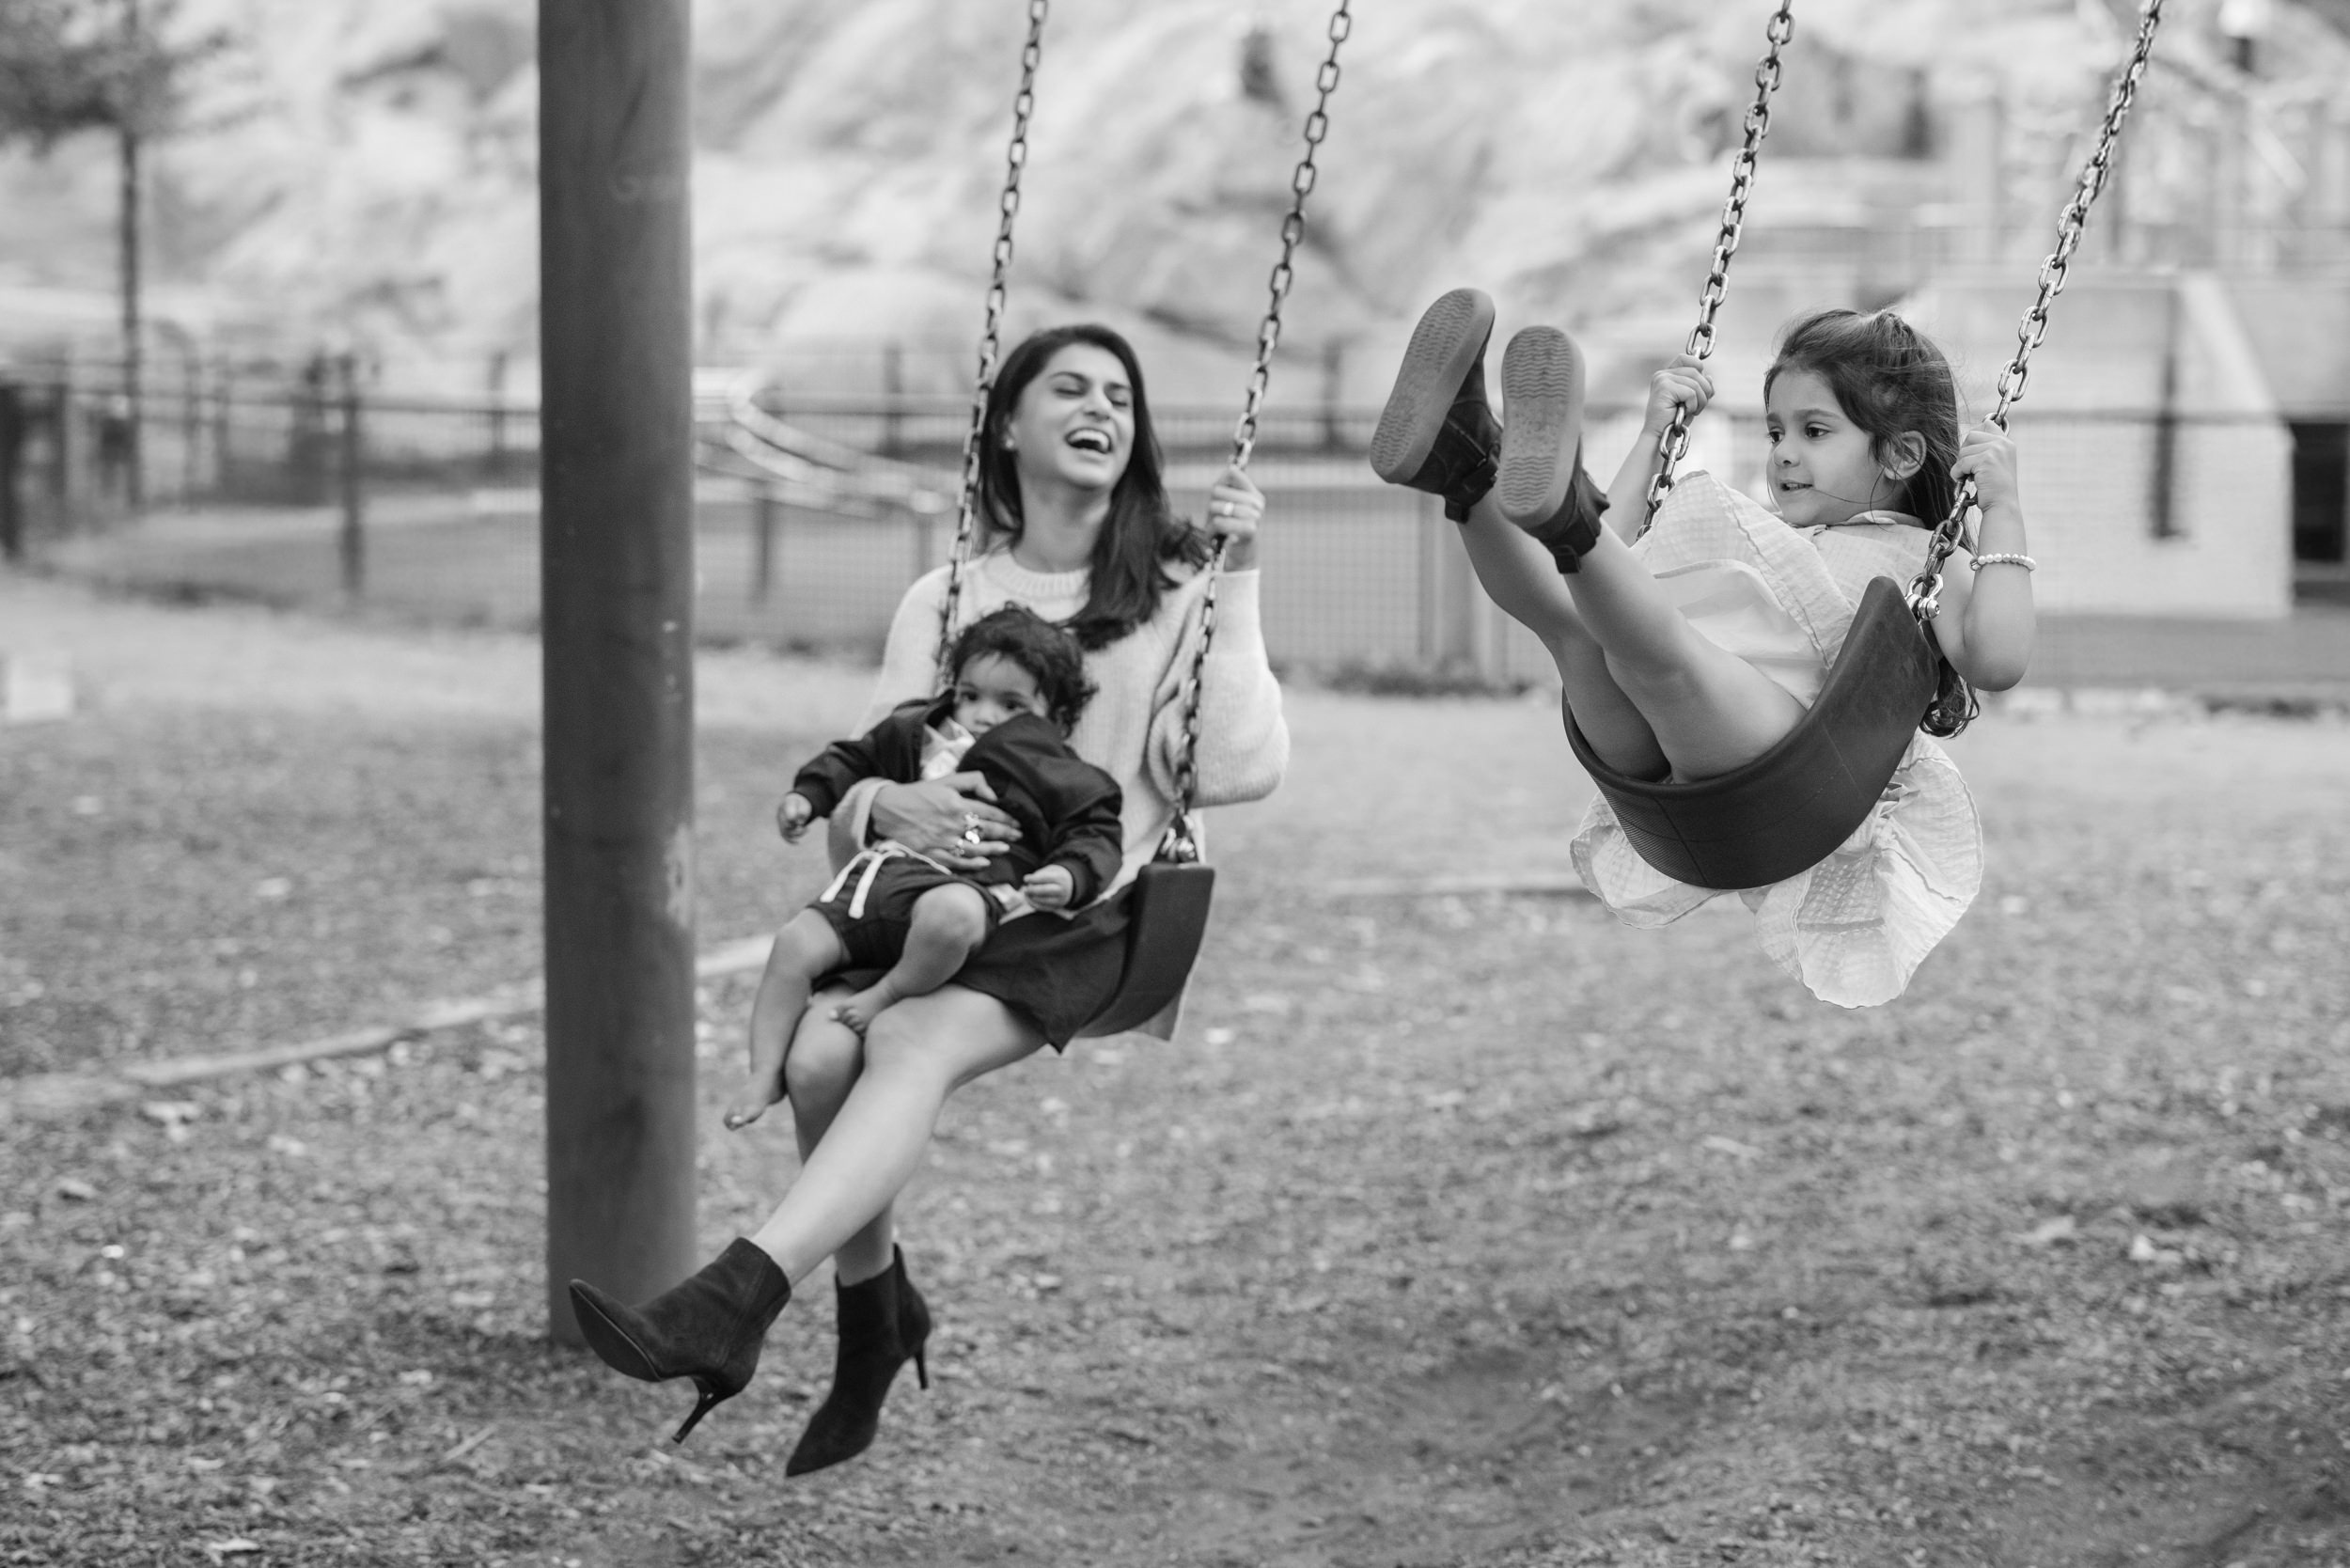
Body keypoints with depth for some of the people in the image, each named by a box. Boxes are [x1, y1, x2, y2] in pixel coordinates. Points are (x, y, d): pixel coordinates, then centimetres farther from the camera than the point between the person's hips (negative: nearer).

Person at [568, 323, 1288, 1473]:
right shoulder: (942, 601, 18)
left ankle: (737, 1300, -48)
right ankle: (872, 1311, -8)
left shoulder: (1173, 595, 10)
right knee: (821, 1051, -29)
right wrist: (888, 806, -11)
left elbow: (1238, 770, -5)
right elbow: (856, 781, 13)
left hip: (1076, 915, -3)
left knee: (917, 1039, -34)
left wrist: (1235, 586, -7)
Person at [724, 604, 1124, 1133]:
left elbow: (1096, 833, 6)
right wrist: (808, 794, 21)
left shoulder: (1063, 779, 12)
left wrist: (1070, 878, -14)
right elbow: (855, 758, 36)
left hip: (971, 887, -5)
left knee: (950, 915, -43)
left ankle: (890, 993, -17)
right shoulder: (918, 734, 25)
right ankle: (765, 1073, -7)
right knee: (796, 945, -15)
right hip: (884, 875, 5)